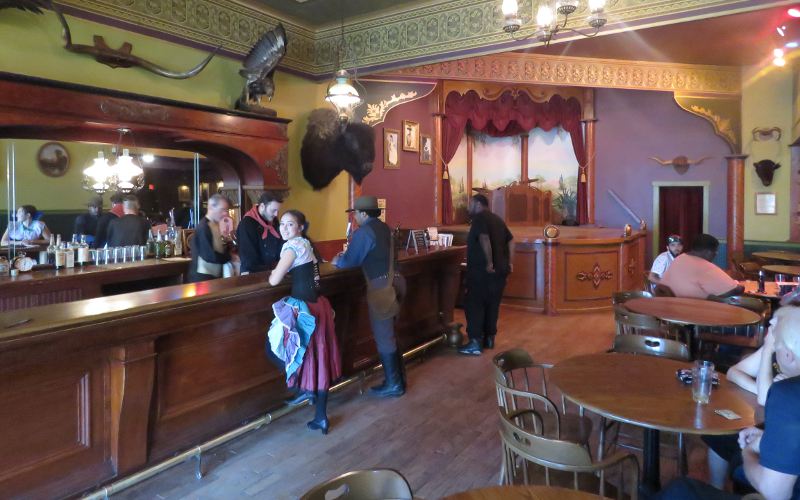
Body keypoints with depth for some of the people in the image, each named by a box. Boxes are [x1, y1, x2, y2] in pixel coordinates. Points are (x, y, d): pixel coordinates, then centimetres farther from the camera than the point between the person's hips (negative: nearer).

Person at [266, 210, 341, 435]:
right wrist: (281, 271, 14)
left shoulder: (293, 245, -12)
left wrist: (274, 272, 7)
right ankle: (321, 417, 18)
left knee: (274, 347, 6)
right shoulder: (305, 243, 15)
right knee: (319, 360, 11)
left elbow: (274, 280, -13)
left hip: (303, 308, -9)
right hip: (318, 305, 9)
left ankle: (305, 388, 10)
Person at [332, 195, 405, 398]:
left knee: (383, 337, 1)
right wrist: (347, 255, 21)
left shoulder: (364, 232, -15)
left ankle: (393, 384, 9)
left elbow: (350, 261, -12)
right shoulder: (384, 228, 12)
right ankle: (397, 378, 24)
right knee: (389, 335, 16)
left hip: (380, 287, -9)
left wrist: (337, 261, 9)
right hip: (391, 284, 9)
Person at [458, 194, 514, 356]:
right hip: (500, 270, 8)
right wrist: (509, 263, 13)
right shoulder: (497, 219, 17)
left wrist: (489, 262, -23)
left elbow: (484, 239, -25)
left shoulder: (479, 218, -8)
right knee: (492, 304, 14)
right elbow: (511, 241, 15)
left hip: (482, 271, -8)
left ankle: (475, 343, -7)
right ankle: (489, 339, 21)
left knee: (474, 305, -4)